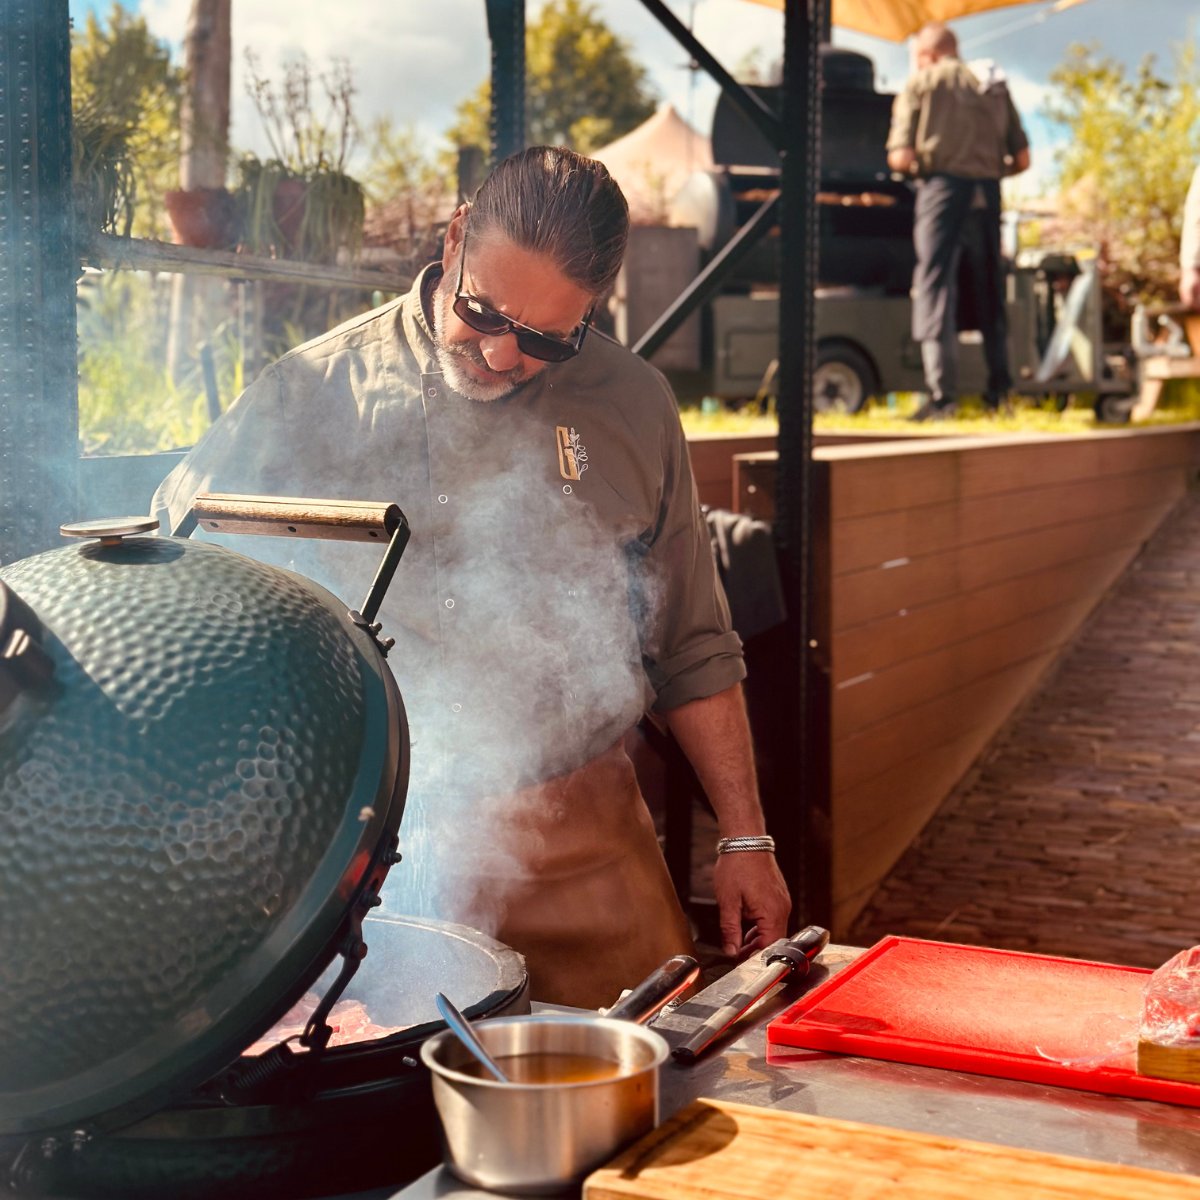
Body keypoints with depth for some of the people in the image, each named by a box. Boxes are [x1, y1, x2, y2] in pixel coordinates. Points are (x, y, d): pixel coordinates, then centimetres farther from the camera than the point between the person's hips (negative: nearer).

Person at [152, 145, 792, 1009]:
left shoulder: (631, 408, 5)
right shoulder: (309, 393, -1)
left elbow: (693, 653, 12)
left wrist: (745, 838, 10)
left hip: (580, 853, 2)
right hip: (367, 856, -1)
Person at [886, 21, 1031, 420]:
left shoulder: (921, 83, 7)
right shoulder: (995, 86, 18)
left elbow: (900, 157, -3)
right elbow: (1022, 159, 11)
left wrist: (915, 162, 19)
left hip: (942, 186, -4)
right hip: (987, 191, 4)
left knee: (935, 284, -5)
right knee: (989, 292, 14)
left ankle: (942, 392, -15)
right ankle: (999, 389, 17)